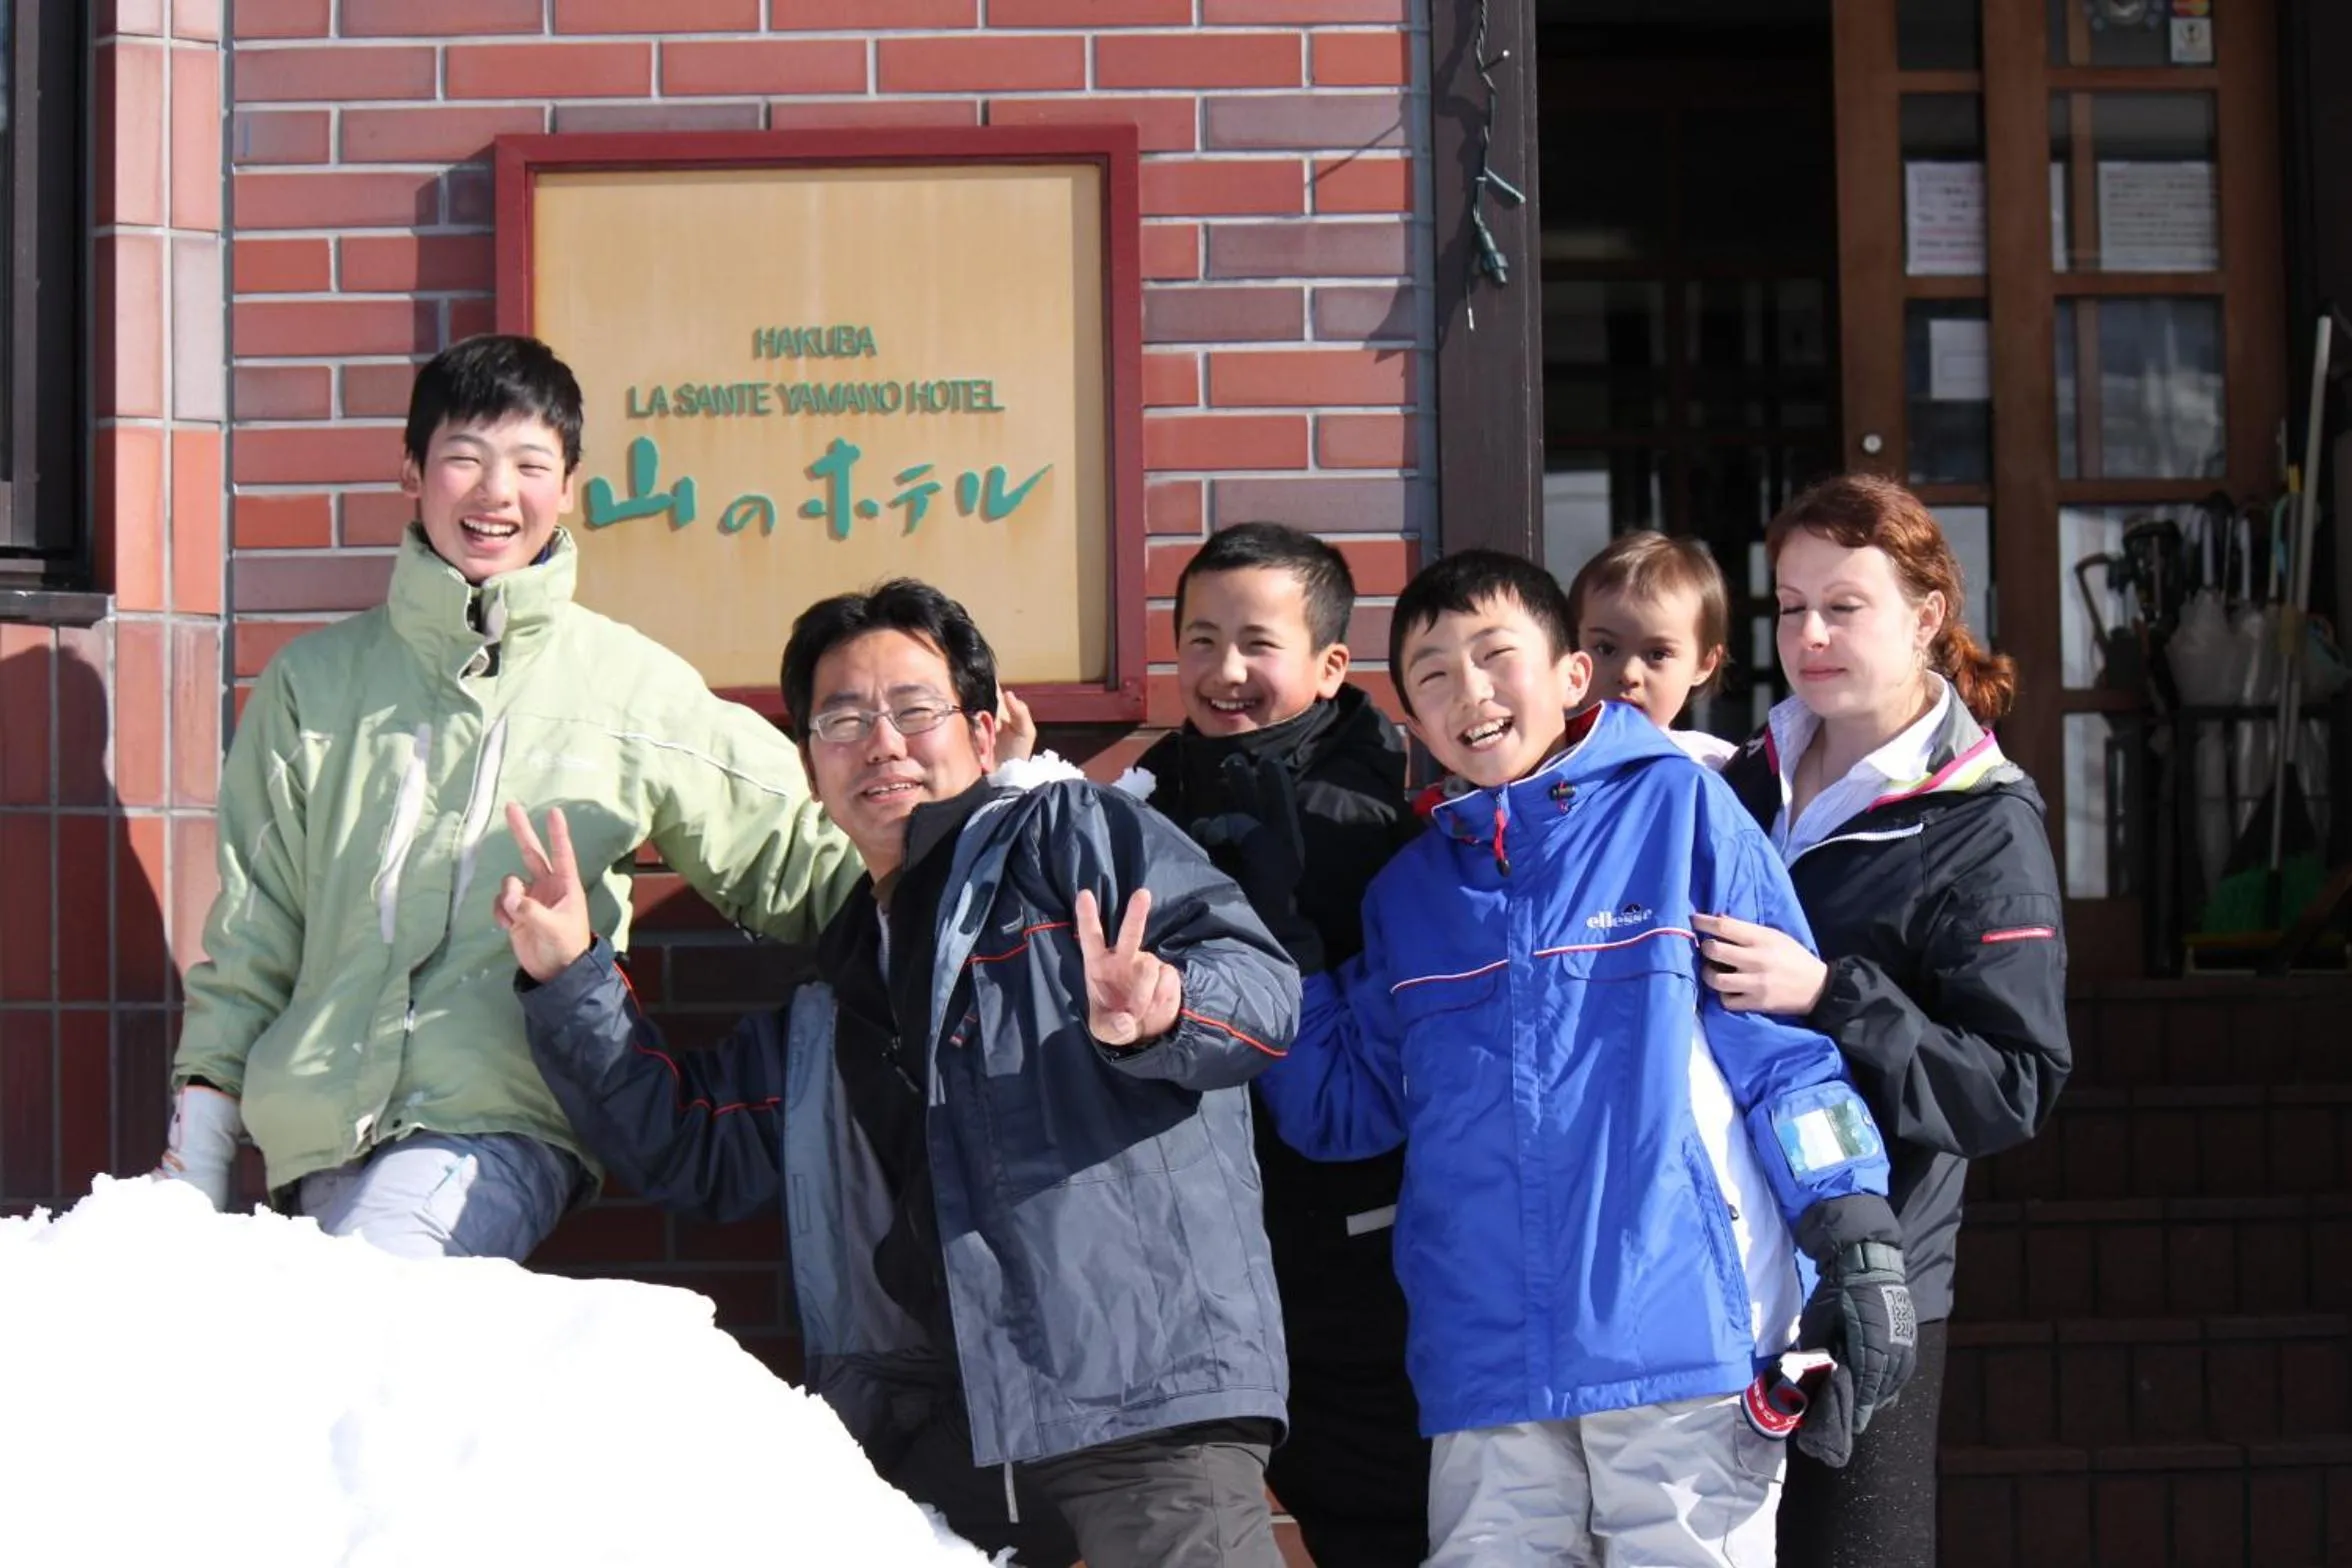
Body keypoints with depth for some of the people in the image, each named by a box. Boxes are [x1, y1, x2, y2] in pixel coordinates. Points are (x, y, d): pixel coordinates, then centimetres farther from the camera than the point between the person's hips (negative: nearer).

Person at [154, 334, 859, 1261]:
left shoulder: (636, 688, 10)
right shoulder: (314, 682, 14)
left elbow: (793, 860, 17)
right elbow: (251, 934, 15)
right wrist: (197, 1161, 11)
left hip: (502, 1126, -2)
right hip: (318, 1140, 3)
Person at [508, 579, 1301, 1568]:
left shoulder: (1074, 836, 11)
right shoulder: (827, 1012, 30)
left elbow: (1261, 980, -2)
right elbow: (691, 1147, 31)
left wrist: (1158, 1012, -26)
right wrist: (569, 983, 19)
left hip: (1139, 1382, -6)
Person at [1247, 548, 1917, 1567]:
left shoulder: (1676, 809, 2)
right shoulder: (1407, 891, 15)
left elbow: (1787, 1041, 1)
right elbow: (1342, 1112, 16)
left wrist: (1859, 1246, -6)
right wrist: (1275, 944, 7)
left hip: (1685, 1340, -4)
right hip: (1486, 1364, 4)